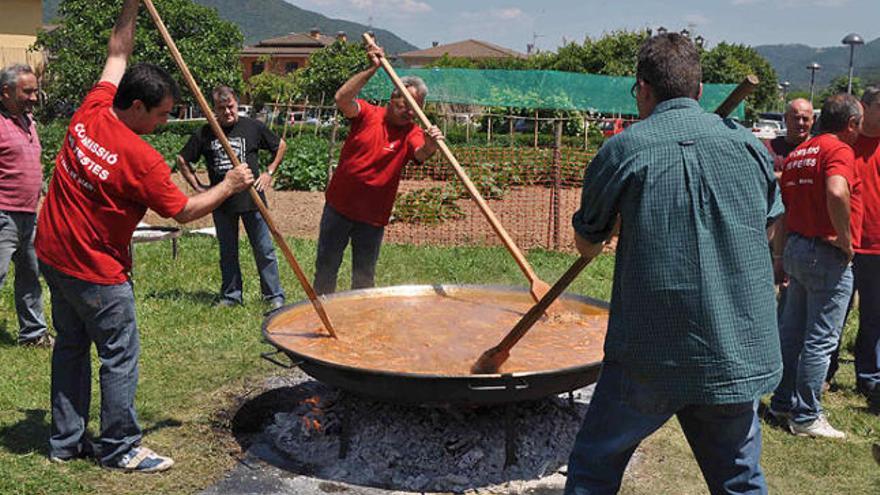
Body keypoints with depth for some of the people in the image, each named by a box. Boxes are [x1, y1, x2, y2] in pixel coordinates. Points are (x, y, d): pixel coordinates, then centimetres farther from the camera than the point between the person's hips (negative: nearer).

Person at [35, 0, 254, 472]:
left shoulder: (90, 113, -4)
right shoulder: (142, 159, -23)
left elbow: (117, 52, 10)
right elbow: (183, 211, -11)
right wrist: (229, 185, 0)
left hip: (52, 254, 9)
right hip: (96, 271, -8)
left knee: (71, 346, 17)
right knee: (120, 356, 4)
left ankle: (66, 441, 27)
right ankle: (120, 448, 13)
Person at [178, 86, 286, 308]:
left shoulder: (253, 127, -1)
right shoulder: (205, 133, 0)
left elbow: (281, 146, 13)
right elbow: (182, 160, 11)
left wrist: (269, 172, 5)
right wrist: (197, 186, 4)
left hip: (252, 198, -2)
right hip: (222, 202, 2)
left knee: (264, 250, 2)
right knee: (227, 253, 12)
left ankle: (274, 296, 10)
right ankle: (231, 296, 24)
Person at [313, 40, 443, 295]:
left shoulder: (411, 133, -7)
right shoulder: (367, 114, -5)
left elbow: (421, 153, -28)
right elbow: (342, 99, -25)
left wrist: (431, 145, -52)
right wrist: (372, 69, -33)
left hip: (373, 216, 0)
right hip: (339, 206, 0)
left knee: (364, 277, 11)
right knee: (326, 267, 12)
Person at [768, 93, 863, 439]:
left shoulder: (798, 153, 13)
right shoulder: (839, 150, -13)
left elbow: (781, 205, 16)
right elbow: (837, 193, -34)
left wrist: (783, 252, 21)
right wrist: (845, 239, -21)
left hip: (795, 248, 9)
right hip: (827, 255, -9)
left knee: (791, 332, 16)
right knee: (820, 340, 0)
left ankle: (783, 403, 26)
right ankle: (807, 417, 7)